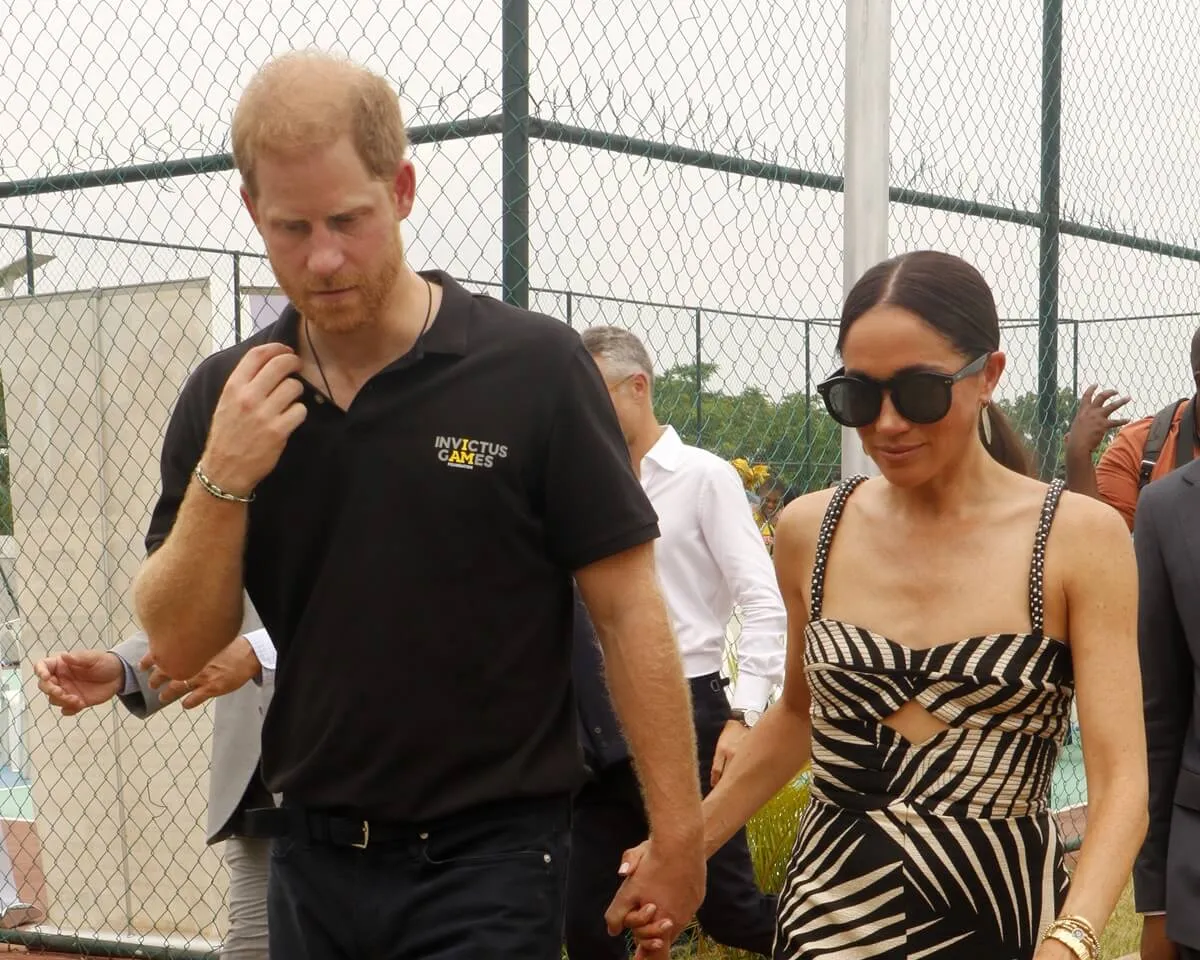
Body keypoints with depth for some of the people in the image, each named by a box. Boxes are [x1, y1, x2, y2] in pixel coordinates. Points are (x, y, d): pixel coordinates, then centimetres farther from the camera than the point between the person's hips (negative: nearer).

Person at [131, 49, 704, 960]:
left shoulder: (535, 366, -11)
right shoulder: (224, 399, 1)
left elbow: (627, 613, -8)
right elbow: (180, 645, 2)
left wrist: (677, 841, -10)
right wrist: (222, 477, -14)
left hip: (485, 860, -4)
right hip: (312, 853, 4)